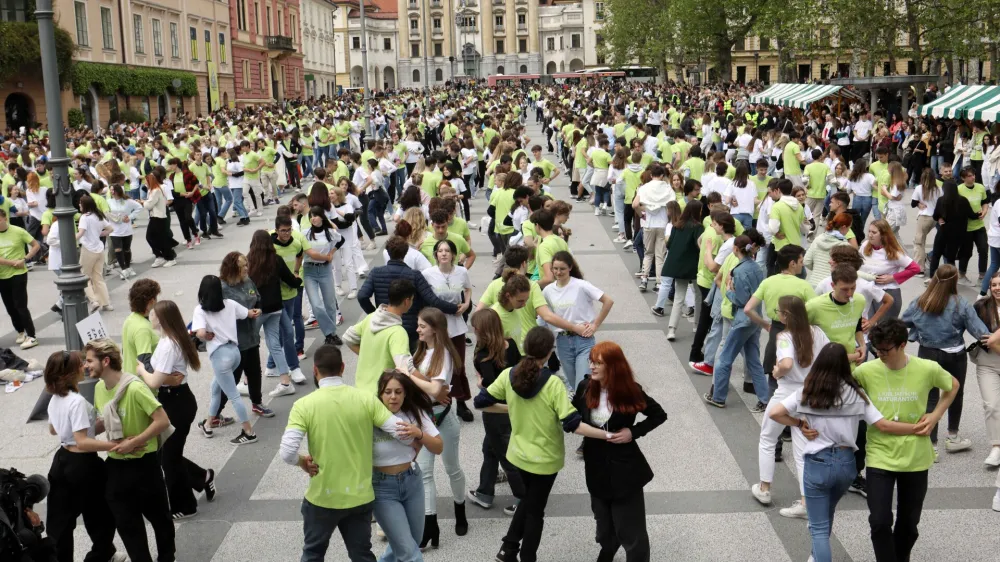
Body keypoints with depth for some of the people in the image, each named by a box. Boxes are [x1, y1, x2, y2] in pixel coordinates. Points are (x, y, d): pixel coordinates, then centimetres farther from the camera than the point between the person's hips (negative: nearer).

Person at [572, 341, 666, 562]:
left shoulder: (630, 391, -16)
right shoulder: (585, 387, -8)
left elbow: (659, 415, -4)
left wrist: (634, 432, -16)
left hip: (624, 469, -4)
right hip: (596, 468, 4)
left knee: (631, 531, 3)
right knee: (604, 525, 23)